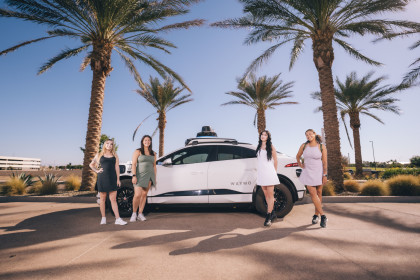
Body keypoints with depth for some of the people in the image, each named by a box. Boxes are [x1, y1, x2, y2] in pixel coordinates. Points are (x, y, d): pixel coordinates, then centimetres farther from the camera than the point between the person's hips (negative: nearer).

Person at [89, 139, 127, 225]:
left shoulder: (115, 155, 10)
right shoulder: (99, 155, 9)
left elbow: (117, 167, 7)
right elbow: (91, 165, 19)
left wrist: (118, 179, 0)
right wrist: (97, 171, 3)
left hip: (112, 179, 0)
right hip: (102, 178, 0)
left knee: (113, 199, -2)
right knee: (102, 199, 6)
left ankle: (118, 219, -5)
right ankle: (103, 218, 17)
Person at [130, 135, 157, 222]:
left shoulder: (153, 153, 14)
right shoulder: (137, 152, 4)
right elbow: (134, 164, -3)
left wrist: (155, 178, 11)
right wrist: (134, 176, -13)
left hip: (149, 176, 3)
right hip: (140, 175, -3)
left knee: (144, 195, 4)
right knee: (137, 195, -10)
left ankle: (140, 214, 13)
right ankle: (134, 213, 8)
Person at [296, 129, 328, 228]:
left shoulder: (321, 147, -4)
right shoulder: (304, 146, 1)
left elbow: (325, 162, -5)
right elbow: (298, 156, 18)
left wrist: (325, 175, -9)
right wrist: (300, 165, 9)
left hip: (318, 172, -1)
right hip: (308, 173, 1)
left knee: (319, 193, 6)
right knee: (313, 194, -7)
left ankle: (316, 215, 19)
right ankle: (323, 216, -1)